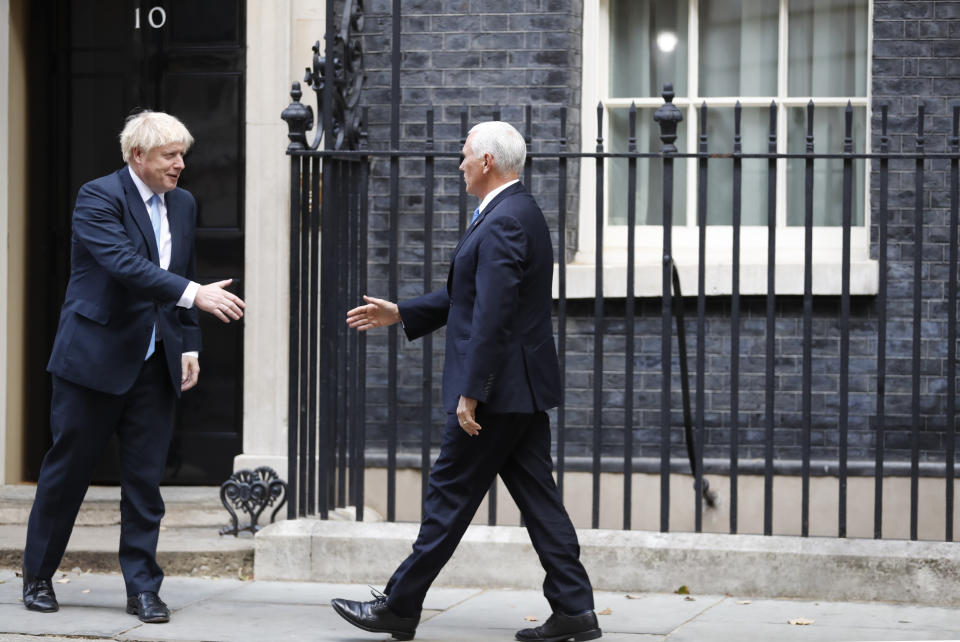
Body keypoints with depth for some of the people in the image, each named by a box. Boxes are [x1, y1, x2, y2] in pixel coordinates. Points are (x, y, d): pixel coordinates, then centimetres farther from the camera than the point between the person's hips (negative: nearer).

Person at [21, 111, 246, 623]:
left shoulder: (183, 204, 11)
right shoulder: (98, 197, -12)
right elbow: (125, 264, -26)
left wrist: (189, 346, 10)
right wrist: (194, 293, -33)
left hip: (155, 364, 5)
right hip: (95, 357, -5)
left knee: (145, 476, 3)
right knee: (68, 469, 4)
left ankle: (142, 588, 7)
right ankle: (37, 577, 18)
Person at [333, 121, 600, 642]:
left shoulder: (503, 223, -18)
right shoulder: (517, 214, 15)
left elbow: (492, 317, -24)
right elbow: (468, 296, 23)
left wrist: (470, 394, -23)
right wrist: (400, 314, 23)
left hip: (499, 389, -10)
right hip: (524, 389, 10)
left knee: (450, 496, -2)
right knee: (538, 497, 9)